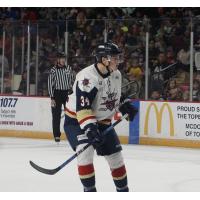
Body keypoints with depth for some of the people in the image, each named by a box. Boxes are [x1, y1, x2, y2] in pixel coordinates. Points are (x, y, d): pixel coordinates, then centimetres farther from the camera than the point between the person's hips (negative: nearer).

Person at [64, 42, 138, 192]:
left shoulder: (116, 74, -2)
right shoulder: (87, 77, -29)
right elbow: (82, 108, -35)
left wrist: (126, 106, 10)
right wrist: (90, 129, -42)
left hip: (102, 121, 7)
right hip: (77, 121, -7)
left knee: (115, 155, 8)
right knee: (86, 151, -26)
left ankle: (123, 190, 25)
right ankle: (89, 190, -13)